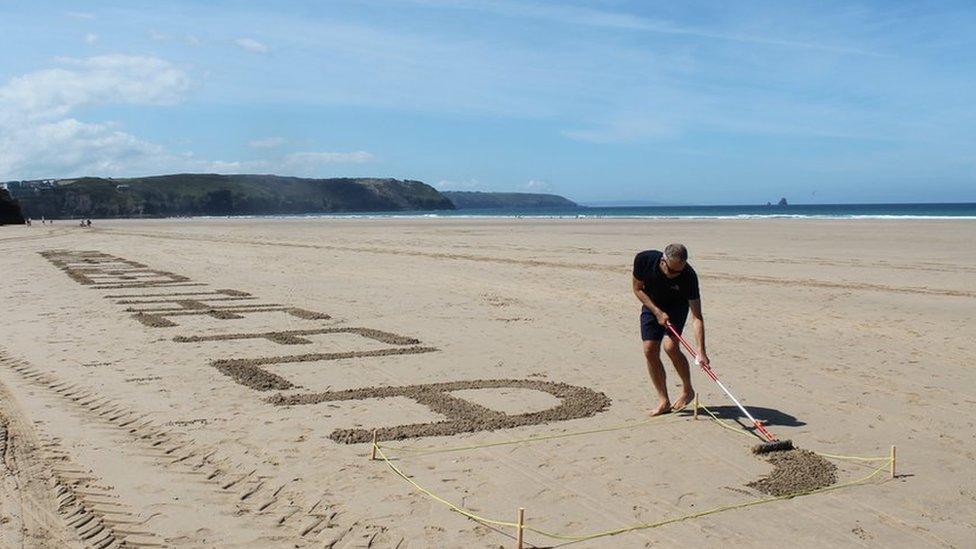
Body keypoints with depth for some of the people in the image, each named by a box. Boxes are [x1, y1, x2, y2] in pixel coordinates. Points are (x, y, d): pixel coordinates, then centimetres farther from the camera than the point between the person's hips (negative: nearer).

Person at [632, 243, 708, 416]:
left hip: (677, 306, -2)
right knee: (650, 351, -7)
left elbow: (696, 316, -34)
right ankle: (663, 401, 4)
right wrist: (658, 312, -21)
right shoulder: (644, 260, -29)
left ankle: (687, 389, 3)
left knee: (671, 346, -22)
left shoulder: (689, 276, -34)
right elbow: (637, 288, -11)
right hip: (652, 305, 3)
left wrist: (701, 351, -41)